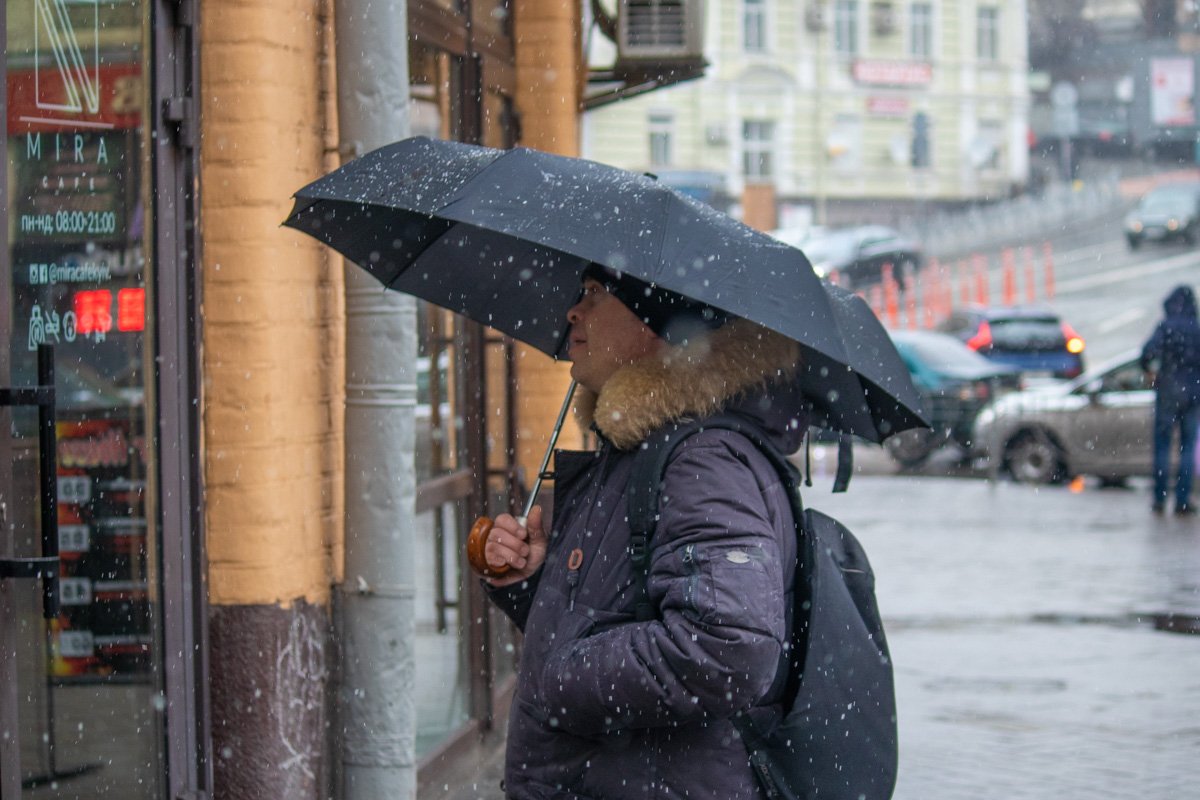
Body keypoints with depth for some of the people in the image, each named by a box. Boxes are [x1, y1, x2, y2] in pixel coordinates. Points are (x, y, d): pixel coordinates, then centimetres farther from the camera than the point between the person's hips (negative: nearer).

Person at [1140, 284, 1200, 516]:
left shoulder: (1165, 327, -7)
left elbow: (1149, 351, -21)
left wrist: (1149, 371, -3)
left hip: (1168, 392, -2)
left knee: (1162, 445, 5)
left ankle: (1160, 499, 5)